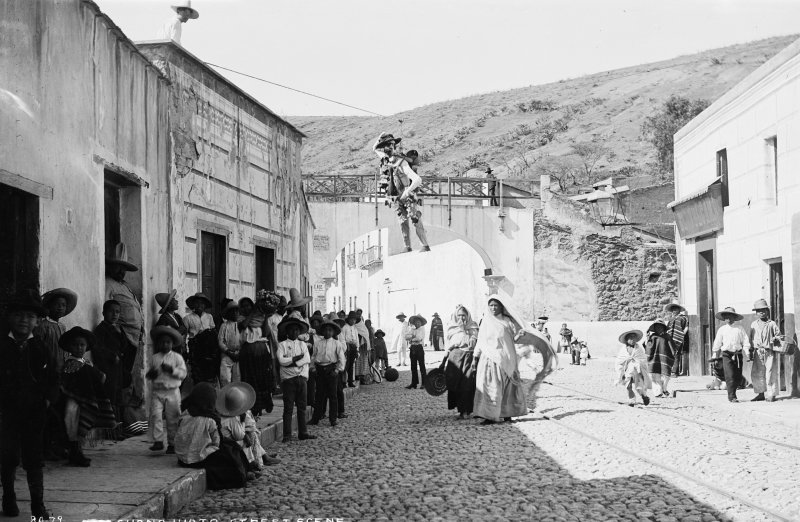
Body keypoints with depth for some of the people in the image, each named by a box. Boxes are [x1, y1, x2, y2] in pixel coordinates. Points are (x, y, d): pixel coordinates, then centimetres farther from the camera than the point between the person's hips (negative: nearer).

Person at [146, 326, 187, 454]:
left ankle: (172, 444, 10)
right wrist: (150, 374, -6)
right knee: (155, 415, -13)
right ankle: (158, 441, -10)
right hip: (157, 391, 1)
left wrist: (172, 369, -17)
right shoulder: (154, 358, 11)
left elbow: (183, 373, -3)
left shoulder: (177, 357, 4)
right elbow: (148, 374, 17)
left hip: (172, 392, -1)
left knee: (172, 419, 2)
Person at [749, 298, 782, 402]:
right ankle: (760, 393, 11)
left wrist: (775, 339, -13)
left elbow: (778, 335, 8)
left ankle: (771, 394, 4)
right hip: (758, 352, 3)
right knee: (756, 373, 0)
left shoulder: (772, 324, 5)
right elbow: (751, 338, 20)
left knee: (770, 372, -4)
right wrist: (750, 349, 14)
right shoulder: (753, 325, 15)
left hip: (769, 352, -3)